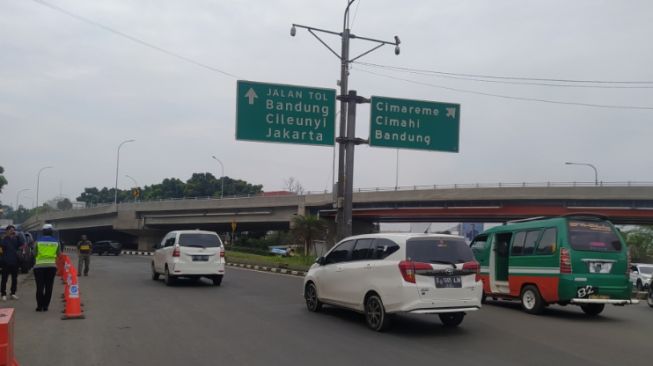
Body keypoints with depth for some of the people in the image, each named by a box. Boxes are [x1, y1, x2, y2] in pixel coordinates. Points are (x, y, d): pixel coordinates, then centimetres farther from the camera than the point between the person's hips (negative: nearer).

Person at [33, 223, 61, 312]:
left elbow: (35, 253, 1)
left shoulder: (38, 241, 0)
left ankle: (39, 306, 1)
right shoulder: (56, 242, 3)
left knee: (40, 287, 3)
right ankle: (45, 306, 4)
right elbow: (59, 254, 7)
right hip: (51, 266, 1)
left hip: (39, 266, -1)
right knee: (48, 287, 5)